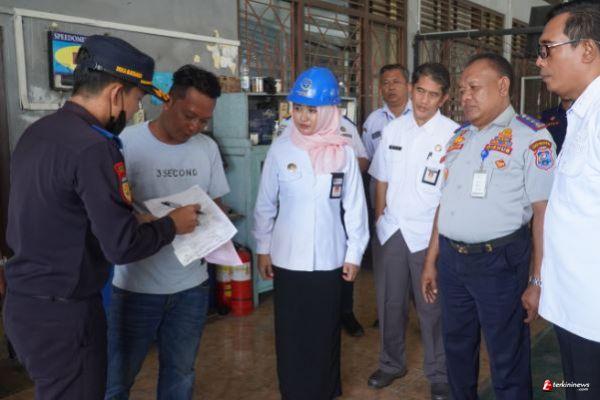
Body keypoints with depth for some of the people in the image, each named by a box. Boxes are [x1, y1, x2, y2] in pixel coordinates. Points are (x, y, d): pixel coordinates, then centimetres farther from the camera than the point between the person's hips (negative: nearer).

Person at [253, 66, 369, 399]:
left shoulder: (343, 153, -5)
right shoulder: (280, 149, -4)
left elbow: (355, 206, 0)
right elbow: (265, 204, 2)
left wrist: (354, 253, 1)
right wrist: (263, 248, 4)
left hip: (328, 259, 0)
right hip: (287, 258, 0)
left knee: (325, 333, 12)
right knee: (290, 333, 9)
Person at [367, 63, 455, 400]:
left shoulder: (452, 134, -9)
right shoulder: (393, 129, 5)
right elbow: (382, 180, 10)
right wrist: (379, 220, 6)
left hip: (429, 233, -4)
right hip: (391, 230, 4)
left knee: (432, 307, 7)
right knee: (390, 302, 15)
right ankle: (392, 363, 35)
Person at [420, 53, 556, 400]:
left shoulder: (532, 137, -9)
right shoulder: (460, 136, 12)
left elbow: (543, 213, -12)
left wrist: (537, 281, -15)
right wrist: (431, 261, 16)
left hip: (499, 262, -6)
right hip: (451, 259, 6)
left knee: (508, 361, 8)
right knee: (457, 348, 20)